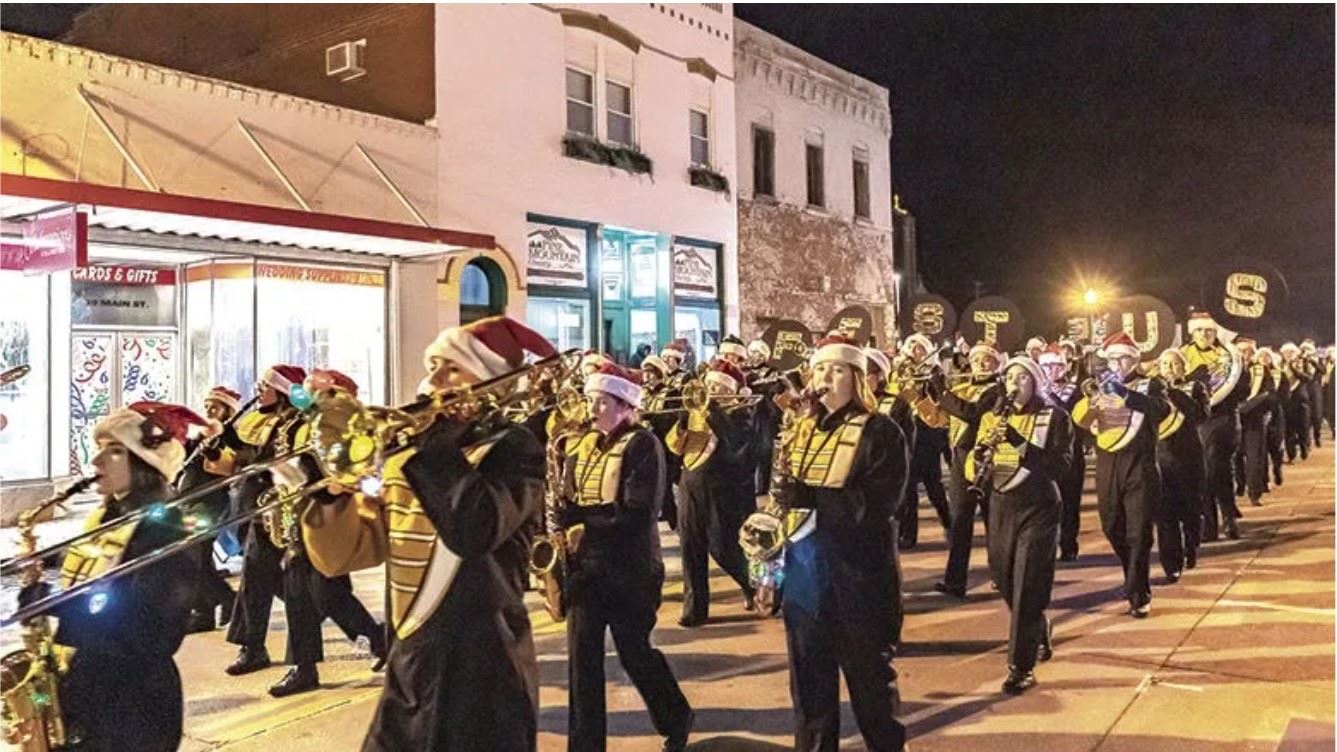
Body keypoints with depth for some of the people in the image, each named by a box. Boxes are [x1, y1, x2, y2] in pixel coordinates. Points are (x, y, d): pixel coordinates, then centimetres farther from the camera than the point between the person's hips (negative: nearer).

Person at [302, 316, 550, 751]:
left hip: (480, 674, -6)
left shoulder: (513, 449, -9)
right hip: (409, 669, 7)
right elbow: (345, 553, 6)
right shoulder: (408, 457, 10)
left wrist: (433, 437, -20)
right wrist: (333, 487, -11)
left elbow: (473, 531, -29)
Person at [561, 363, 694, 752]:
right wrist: (561, 514, -13)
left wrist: (577, 515, -23)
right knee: (582, 656, 4)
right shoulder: (582, 445, 10)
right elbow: (569, 501, 10)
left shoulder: (642, 445, -11)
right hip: (585, 565, 5)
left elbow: (636, 514, -20)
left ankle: (677, 719, 33)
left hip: (629, 570, -5)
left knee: (634, 652, 7)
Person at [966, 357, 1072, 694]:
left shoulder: (1054, 417, -2)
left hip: (1038, 508, -5)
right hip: (1001, 508, 5)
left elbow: (1061, 464, -15)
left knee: (1027, 589, -7)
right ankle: (1039, 632, 41)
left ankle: (1021, 667, 0)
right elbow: (973, 470, 4)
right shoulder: (992, 418, 9)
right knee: (1006, 584, 14)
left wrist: (1020, 441, -24)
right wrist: (982, 450, -18)